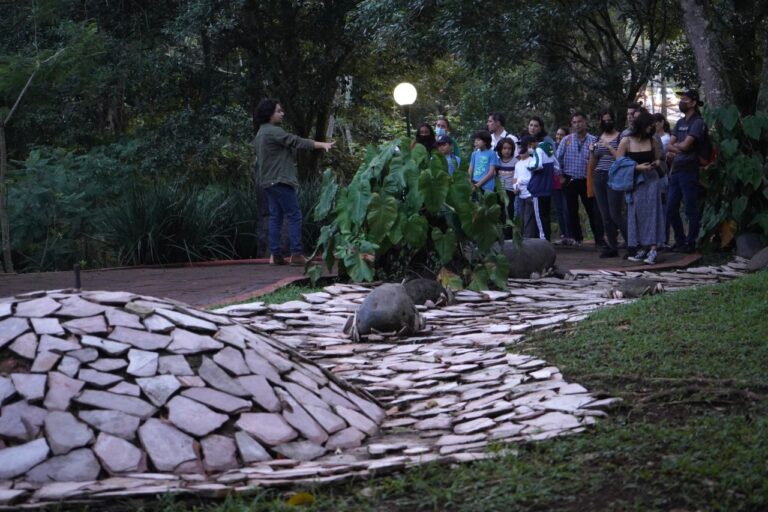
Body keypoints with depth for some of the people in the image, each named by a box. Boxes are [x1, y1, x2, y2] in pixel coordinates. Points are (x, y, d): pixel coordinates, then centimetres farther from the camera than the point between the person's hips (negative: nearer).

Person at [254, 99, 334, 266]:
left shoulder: (261, 133, 19)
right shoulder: (273, 132, -13)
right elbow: (297, 141, -21)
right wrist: (322, 144, -24)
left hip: (269, 181, 10)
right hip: (280, 180, -10)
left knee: (275, 217, 8)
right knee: (294, 215, -10)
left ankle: (275, 255, 4)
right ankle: (297, 254, -14)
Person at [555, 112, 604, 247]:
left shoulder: (593, 141, 0)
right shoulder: (566, 140, 4)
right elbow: (558, 158, 5)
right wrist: (561, 176, 1)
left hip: (587, 180, -2)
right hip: (570, 181, 2)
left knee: (593, 210, -3)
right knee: (572, 210, 7)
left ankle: (599, 239, 0)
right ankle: (576, 238, 18)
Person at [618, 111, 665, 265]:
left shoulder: (653, 141, 7)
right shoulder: (626, 141, -2)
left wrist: (656, 163, -5)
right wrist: (638, 167, -14)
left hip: (651, 179, 1)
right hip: (634, 181, -1)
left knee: (651, 212, -9)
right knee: (635, 214, 2)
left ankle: (652, 249, -14)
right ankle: (641, 249, 10)